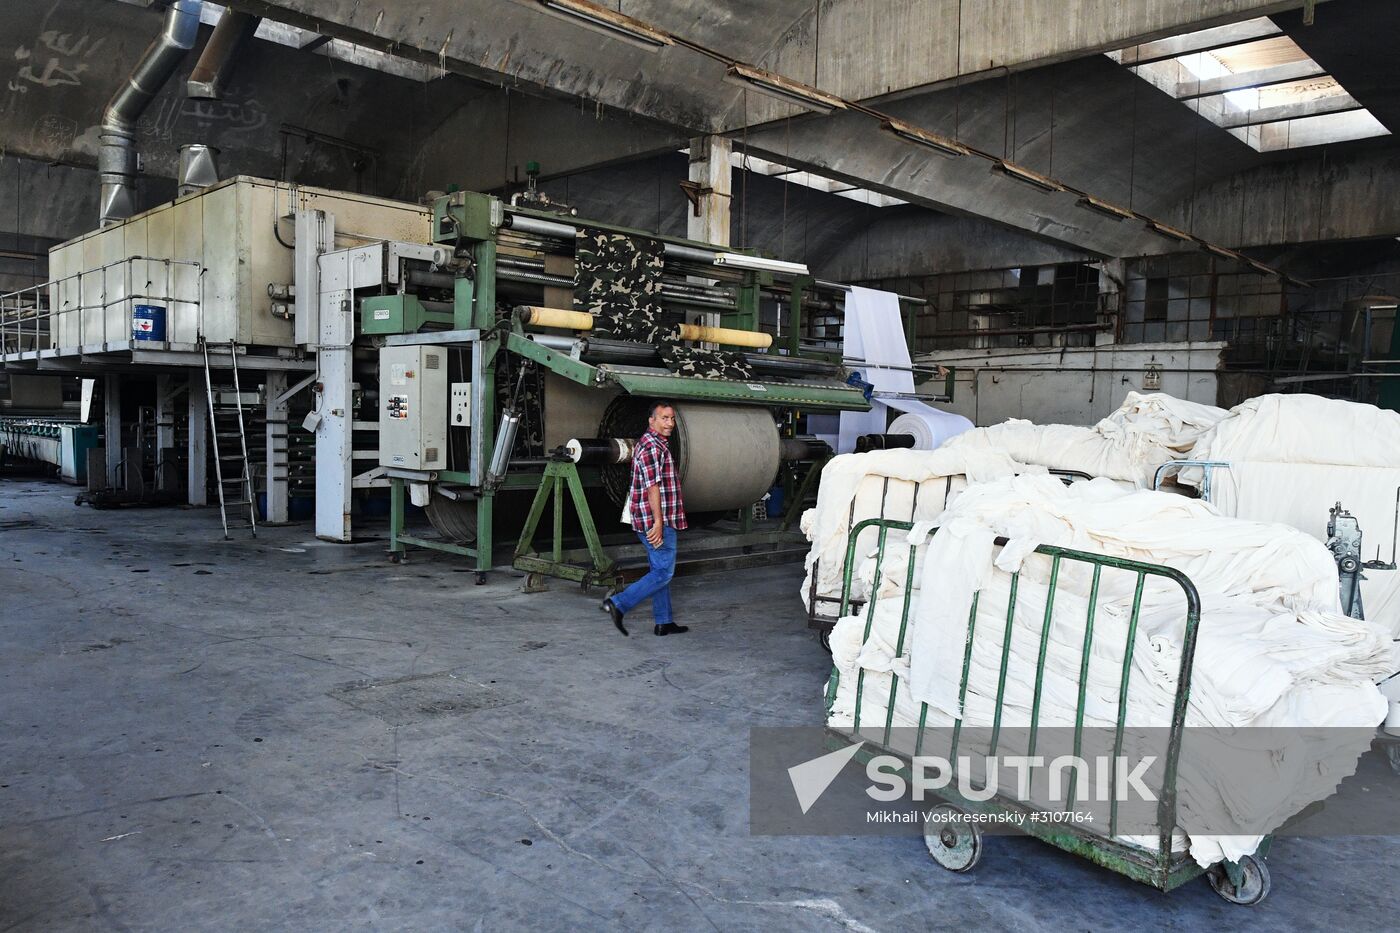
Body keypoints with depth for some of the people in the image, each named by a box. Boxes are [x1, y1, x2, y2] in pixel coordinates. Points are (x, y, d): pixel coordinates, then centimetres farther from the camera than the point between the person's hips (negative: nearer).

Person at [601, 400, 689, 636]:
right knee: (663, 573, -7)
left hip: (660, 521, 11)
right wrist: (658, 521, -24)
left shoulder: (657, 444, 19)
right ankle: (618, 604, -8)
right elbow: (652, 486, -21)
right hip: (657, 521, -11)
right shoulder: (652, 446, -15)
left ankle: (664, 623, 21)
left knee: (660, 571, 14)